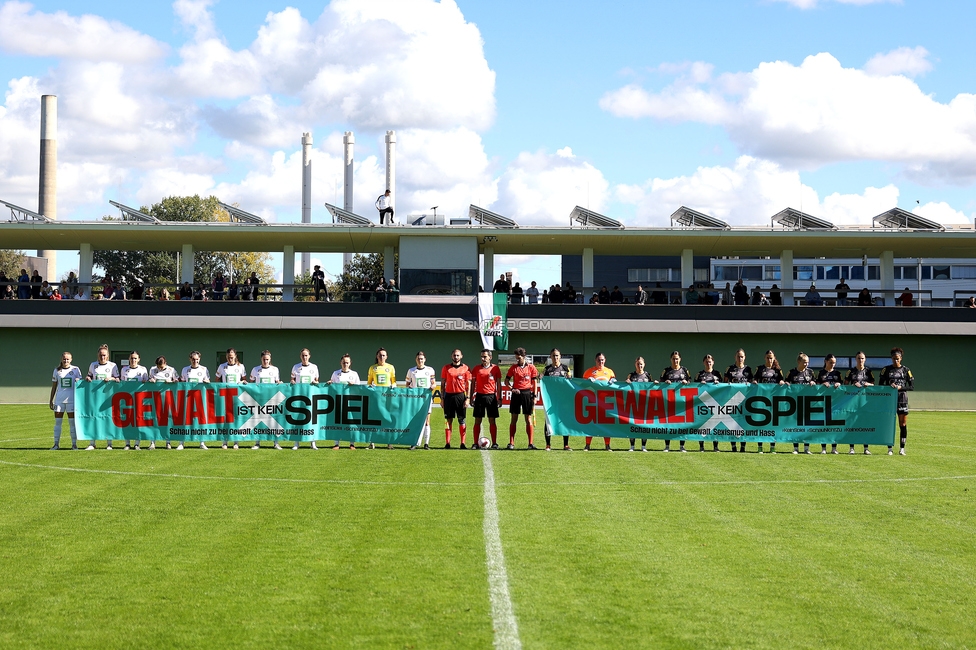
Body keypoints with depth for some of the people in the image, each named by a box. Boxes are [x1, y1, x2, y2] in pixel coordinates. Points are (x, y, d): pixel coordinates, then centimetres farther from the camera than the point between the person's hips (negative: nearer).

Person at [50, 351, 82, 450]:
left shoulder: (75, 369, 4)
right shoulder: (57, 370, 9)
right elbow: (54, 387, 14)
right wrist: (51, 401, 11)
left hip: (72, 399, -2)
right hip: (59, 399, 2)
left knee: (72, 422, 0)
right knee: (57, 422, 1)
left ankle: (74, 444, 5)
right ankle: (56, 444, 6)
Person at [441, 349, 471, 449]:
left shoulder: (466, 368, 4)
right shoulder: (446, 368, 7)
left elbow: (468, 384, 3)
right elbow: (443, 384, 10)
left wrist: (467, 398, -5)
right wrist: (442, 398, 4)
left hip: (460, 395, -1)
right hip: (449, 395, 1)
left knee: (461, 420, 0)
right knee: (448, 420, 1)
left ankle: (462, 443, 2)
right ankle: (447, 443, 3)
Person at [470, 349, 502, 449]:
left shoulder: (495, 368, 3)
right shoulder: (477, 369, 6)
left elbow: (498, 384, 6)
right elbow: (473, 383, 10)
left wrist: (499, 398, 1)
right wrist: (471, 397, 4)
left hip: (491, 396, -1)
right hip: (479, 396, 1)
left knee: (492, 421, 1)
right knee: (477, 421, 1)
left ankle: (494, 443, 5)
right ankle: (475, 443, 3)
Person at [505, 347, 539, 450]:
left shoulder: (531, 367, 2)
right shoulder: (513, 367, 6)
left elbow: (535, 382, 4)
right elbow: (506, 380, 11)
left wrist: (534, 396, -3)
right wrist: (512, 388, -7)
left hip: (527, 393, -1)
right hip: (516, 393, 1)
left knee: (529, 419, 0)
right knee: (514, 419, 3)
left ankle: (531, 443, 2)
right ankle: (511, 443, 5)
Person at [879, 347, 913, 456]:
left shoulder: (905, 370, 5)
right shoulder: (886, 369, 6)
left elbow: (912, 387, 2)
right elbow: (880, 385, 6)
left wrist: (900, 388, -12)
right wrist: (889, 386, -11)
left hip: (902, 399, 0)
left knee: (903, 424, -2)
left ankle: (902, 448, 3)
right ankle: (889, 448, 3)